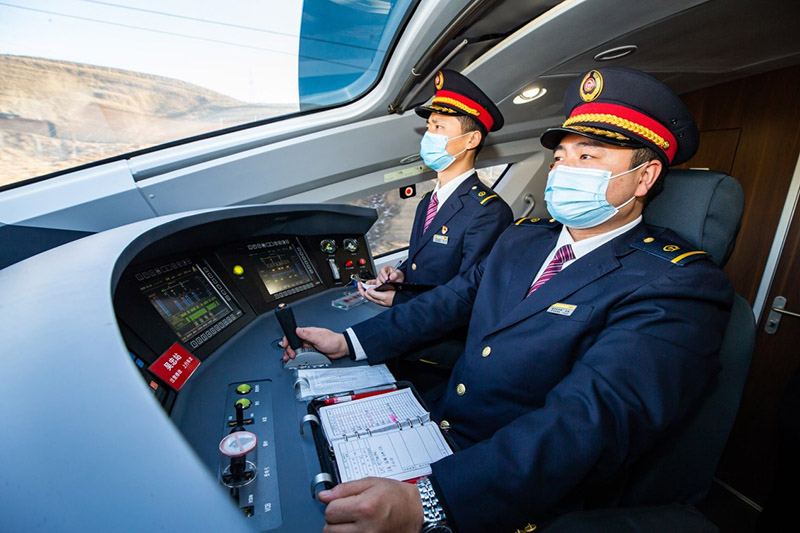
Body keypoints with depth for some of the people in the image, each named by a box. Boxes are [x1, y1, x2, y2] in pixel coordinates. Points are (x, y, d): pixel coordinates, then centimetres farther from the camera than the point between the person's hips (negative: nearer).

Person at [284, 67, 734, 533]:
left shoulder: (677, 286, -15)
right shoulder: (522, 237, 9)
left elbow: (593, 418, -28)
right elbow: (453, 300, 9)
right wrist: (351, 342, 2)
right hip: (437, 424, 6)